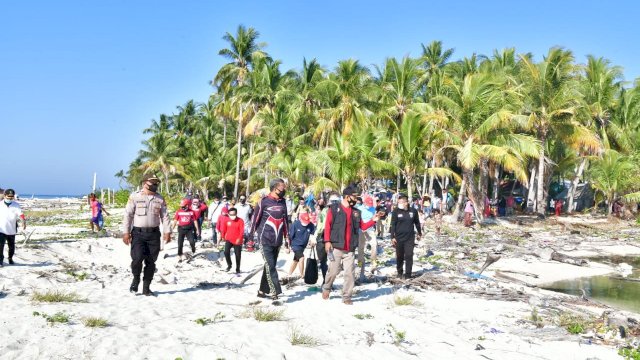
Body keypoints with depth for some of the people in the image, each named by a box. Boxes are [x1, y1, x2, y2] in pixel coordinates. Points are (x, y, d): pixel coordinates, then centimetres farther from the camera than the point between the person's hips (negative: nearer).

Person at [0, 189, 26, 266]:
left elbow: (20, 213, -20)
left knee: (12, 246, 13)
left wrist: (24, 221, -38)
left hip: (12, 230, 1)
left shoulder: (16, 205, -4)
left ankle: (10, 258, 33)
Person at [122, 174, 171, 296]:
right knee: (137, 258, -17)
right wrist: (126, 232, -7)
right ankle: (136, 279, 12)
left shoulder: (159, 199, 9)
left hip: (154, 233, 3)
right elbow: (128, 215, -1)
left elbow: (165, 216, 10)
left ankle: (146, 287, 16)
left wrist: (167, 232, 1)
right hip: (138, 232, -3)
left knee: (151, 262, 4)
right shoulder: (135, 197, -1)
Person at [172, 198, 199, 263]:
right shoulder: (178, 212, -2)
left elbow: (195, 221, 6)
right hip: (181, 229, 1)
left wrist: (197, 229, 7)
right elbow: (175, 220, 3)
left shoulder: (191, 212, -1)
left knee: (192, 242, -11)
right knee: (180, 244, 3)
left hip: (189, 229, -1)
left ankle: (193, 252, 21)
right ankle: (179, 257, 16)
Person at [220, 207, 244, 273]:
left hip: (237, 241, -2)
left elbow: (242, 231, -14)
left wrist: (239, 239, -24)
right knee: (226, 252, -17)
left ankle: (237, 269, 23)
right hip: (228, 239, 2)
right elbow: (223, 229, 10)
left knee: (238, 255, 5)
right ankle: (229, 265, 8)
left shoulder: (240, 221, -11)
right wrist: (223, 237, 17)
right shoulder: (226, 220, -2)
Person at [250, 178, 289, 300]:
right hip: (265, 240, -6)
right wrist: (251, 235, -2)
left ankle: (263, 290, 19)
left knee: (271, 266, 10)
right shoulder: (264, 201, -7)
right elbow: (255, 219, -3)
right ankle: (275, 291, -14)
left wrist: (287, 237, 17)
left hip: (277, 240, 6)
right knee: (270, 266, -12)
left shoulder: (283, 202, 9)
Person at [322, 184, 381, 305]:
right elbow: (327, 225, -6)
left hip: (350, 249, 4)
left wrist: (373, 220, -1)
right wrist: (327, 241, -13)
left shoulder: (356, 212, 13)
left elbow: (362, 226, 13)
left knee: (349, 273, 2)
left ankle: (346, 296, 10)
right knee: (333, 271, 2)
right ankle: (326, 288, 28)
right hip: (336, 247, -4)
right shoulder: (334, 209, -3)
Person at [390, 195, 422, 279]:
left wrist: (419, 233, 22)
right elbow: (392, 225, -3)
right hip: (399, 238, 0)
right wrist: (392, 237, -8)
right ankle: (399, 272, 26)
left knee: (409, 256, -4)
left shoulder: (413, 211, 1)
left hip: (410, 238, 0)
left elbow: (417, 223, 15)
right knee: (399, 256, 9)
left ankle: (407, 274, 2)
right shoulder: (396, 211, -4)